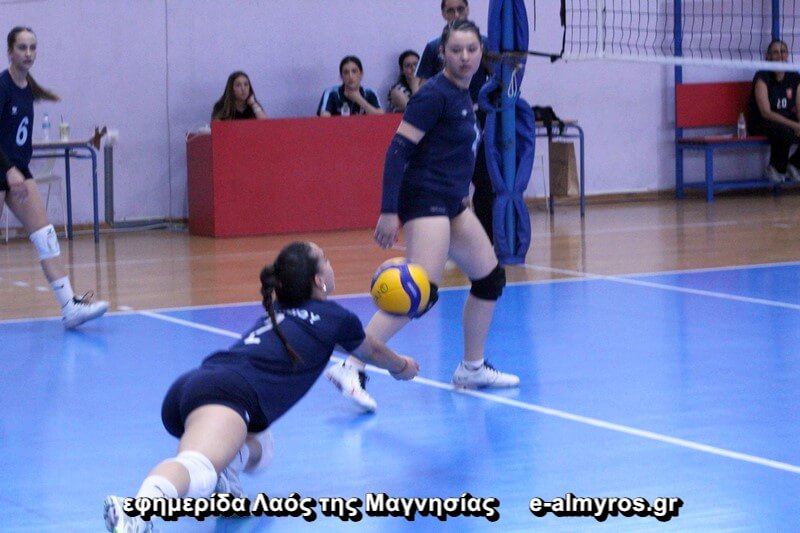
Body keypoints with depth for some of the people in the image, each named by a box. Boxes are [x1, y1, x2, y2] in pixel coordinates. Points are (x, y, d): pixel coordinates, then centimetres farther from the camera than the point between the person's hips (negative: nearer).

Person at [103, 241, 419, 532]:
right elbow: (371, 352, 42)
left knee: (258, 448, 32)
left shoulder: (277, 314, 37)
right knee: (198, 470, -32)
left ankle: (224, 471, 3)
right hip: (229, 392, -8)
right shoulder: (336, 318, 18)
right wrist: (402, 366, 65)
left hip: (186, 388, 8)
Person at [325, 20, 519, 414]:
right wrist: (389, 211, -24)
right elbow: (398, 150, -19)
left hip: (450, 204, 10)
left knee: (490, 278, 18)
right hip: (425, 201, -10)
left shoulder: (462, 95, 13)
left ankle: (472, 369, 30)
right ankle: (350, 369, -28)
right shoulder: (435, 95, -14)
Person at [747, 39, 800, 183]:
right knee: (786, 132, -38)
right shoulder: (762, 77, -13)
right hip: (761, 124, -6)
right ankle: (776, 169, -11)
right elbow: (766, 112, -20)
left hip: (787, 121, 6)